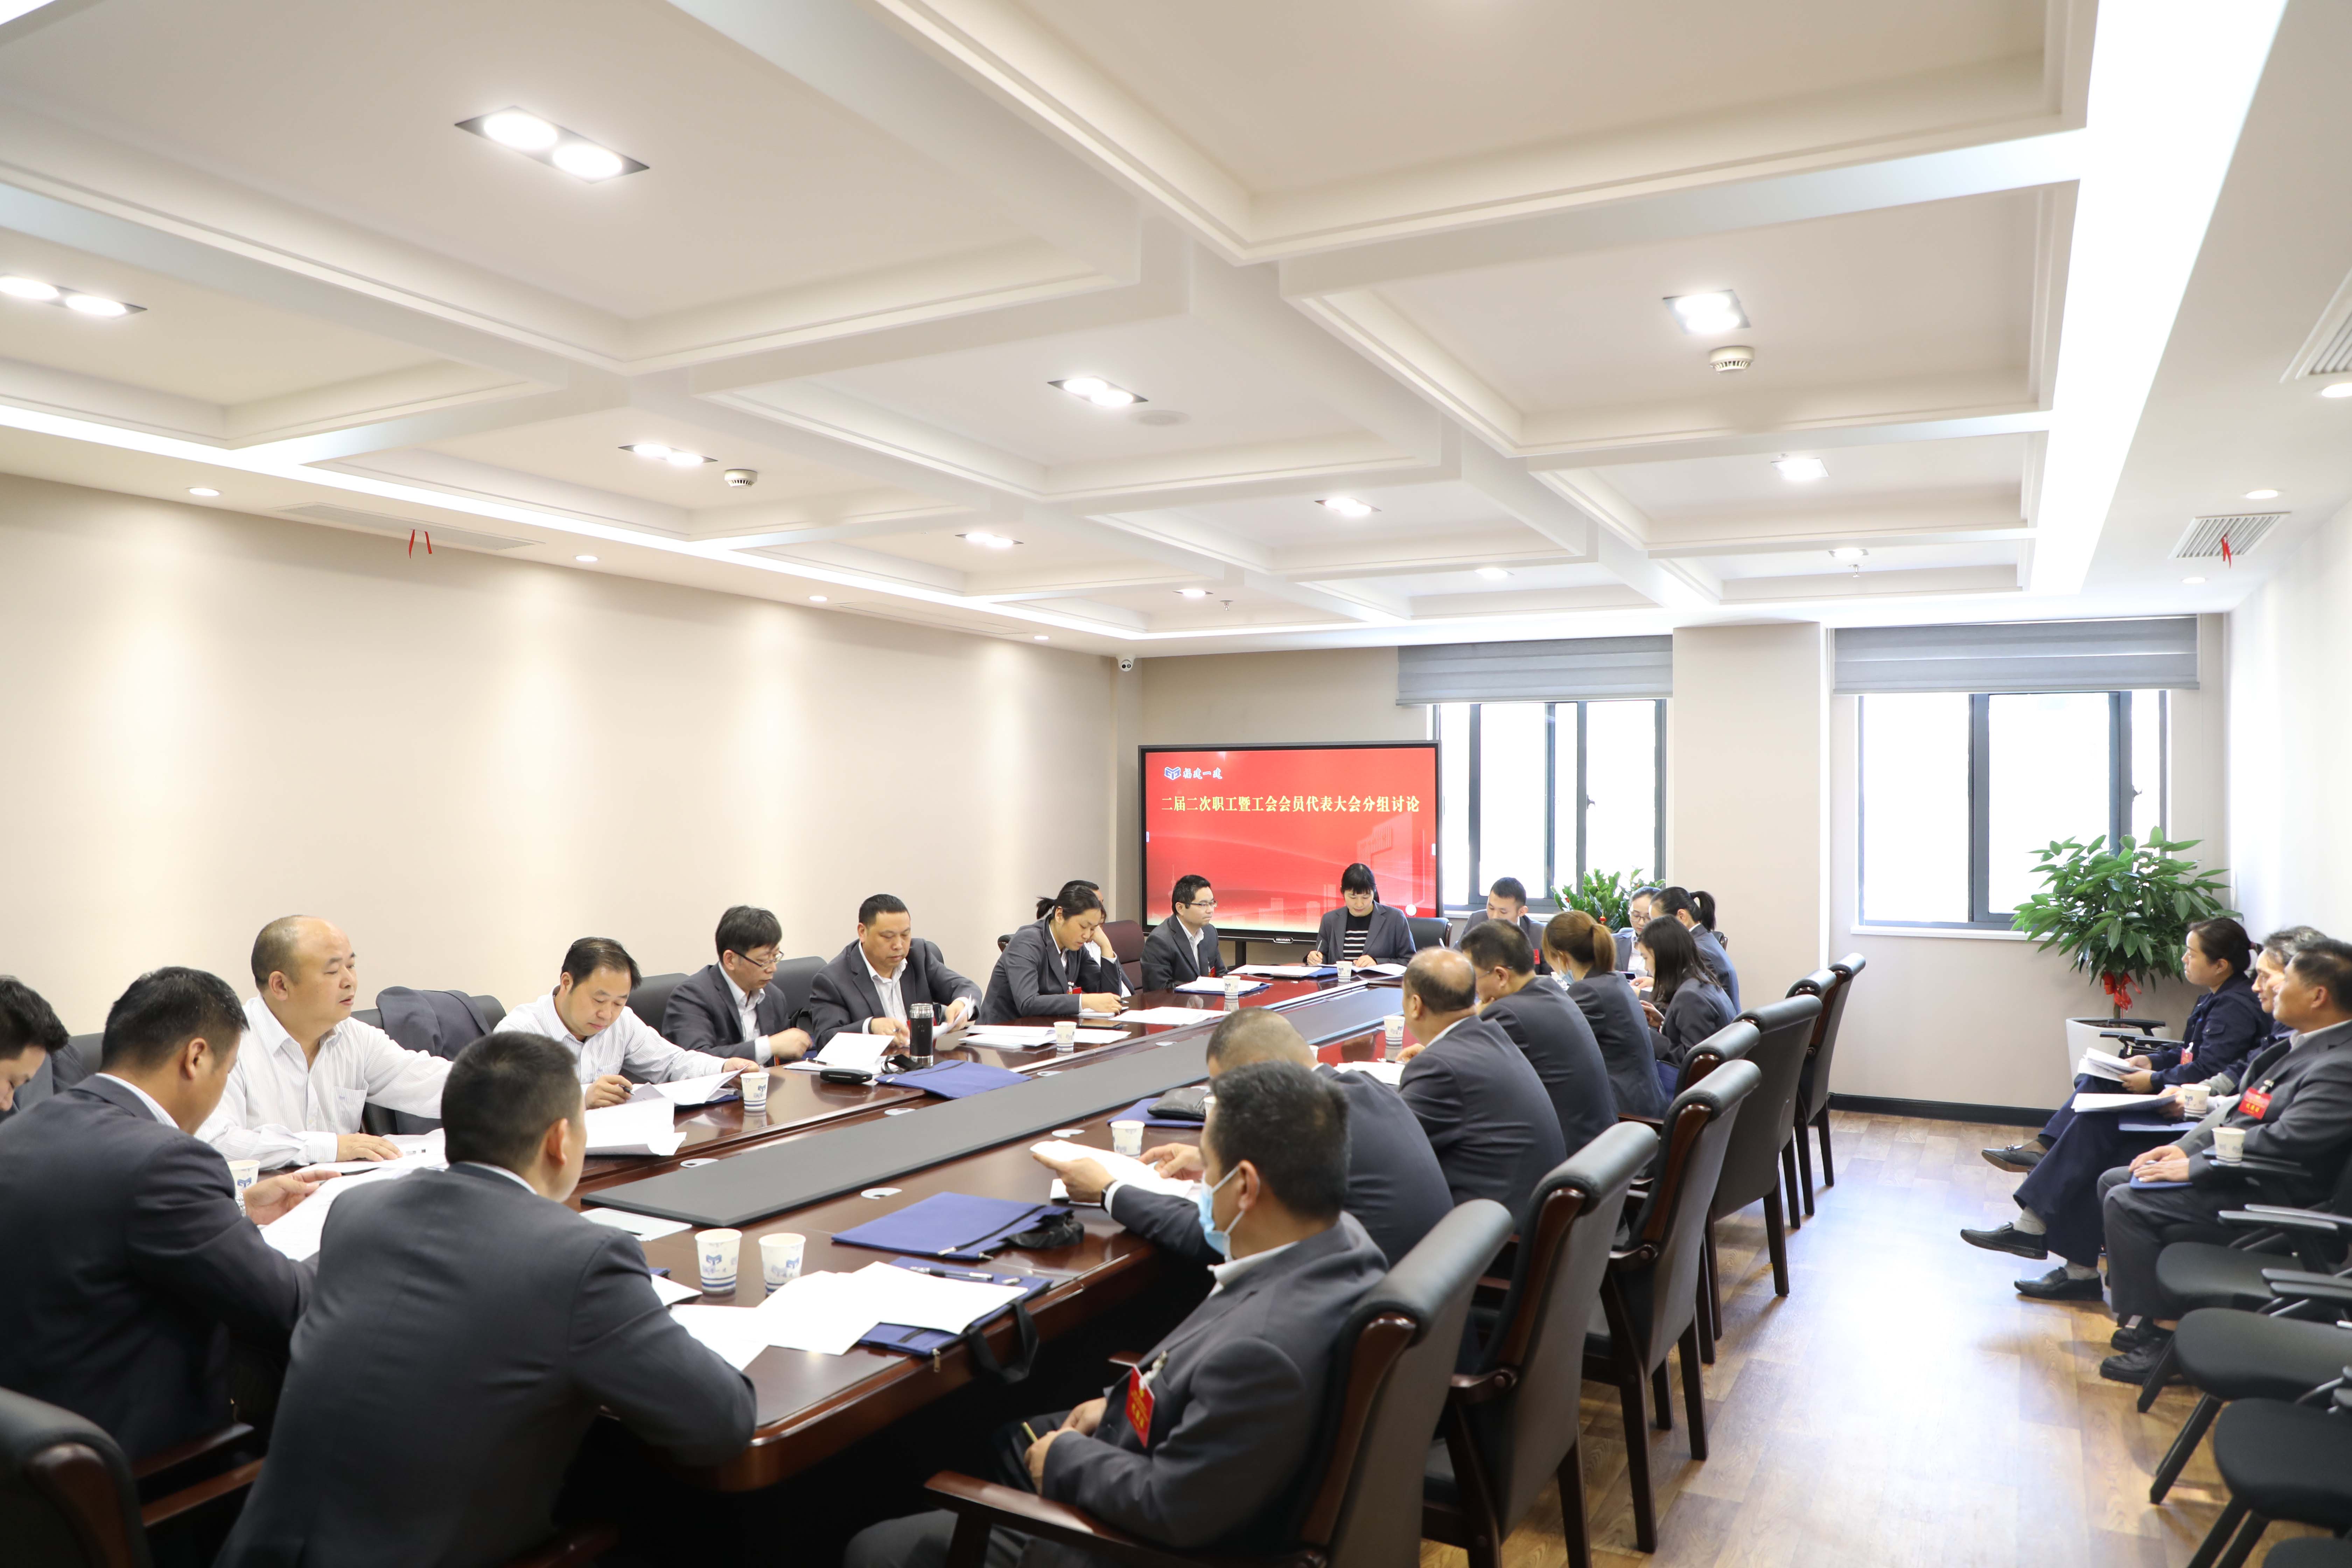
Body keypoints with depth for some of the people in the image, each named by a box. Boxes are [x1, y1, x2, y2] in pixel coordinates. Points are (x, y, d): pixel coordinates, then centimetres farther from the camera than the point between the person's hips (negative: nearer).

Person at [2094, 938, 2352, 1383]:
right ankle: (2140, 1310, 12)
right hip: (2239, 1174, 11)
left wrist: (2194, 1167, -21)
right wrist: (2187, 1148, 5)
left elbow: (2280, 1141, -28)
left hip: (2268, 1201, -11)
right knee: (2112, 1182, 7)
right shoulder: (2306, 1046, 11)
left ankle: (2158, 1334, -7)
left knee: (2127, 1203, -19)